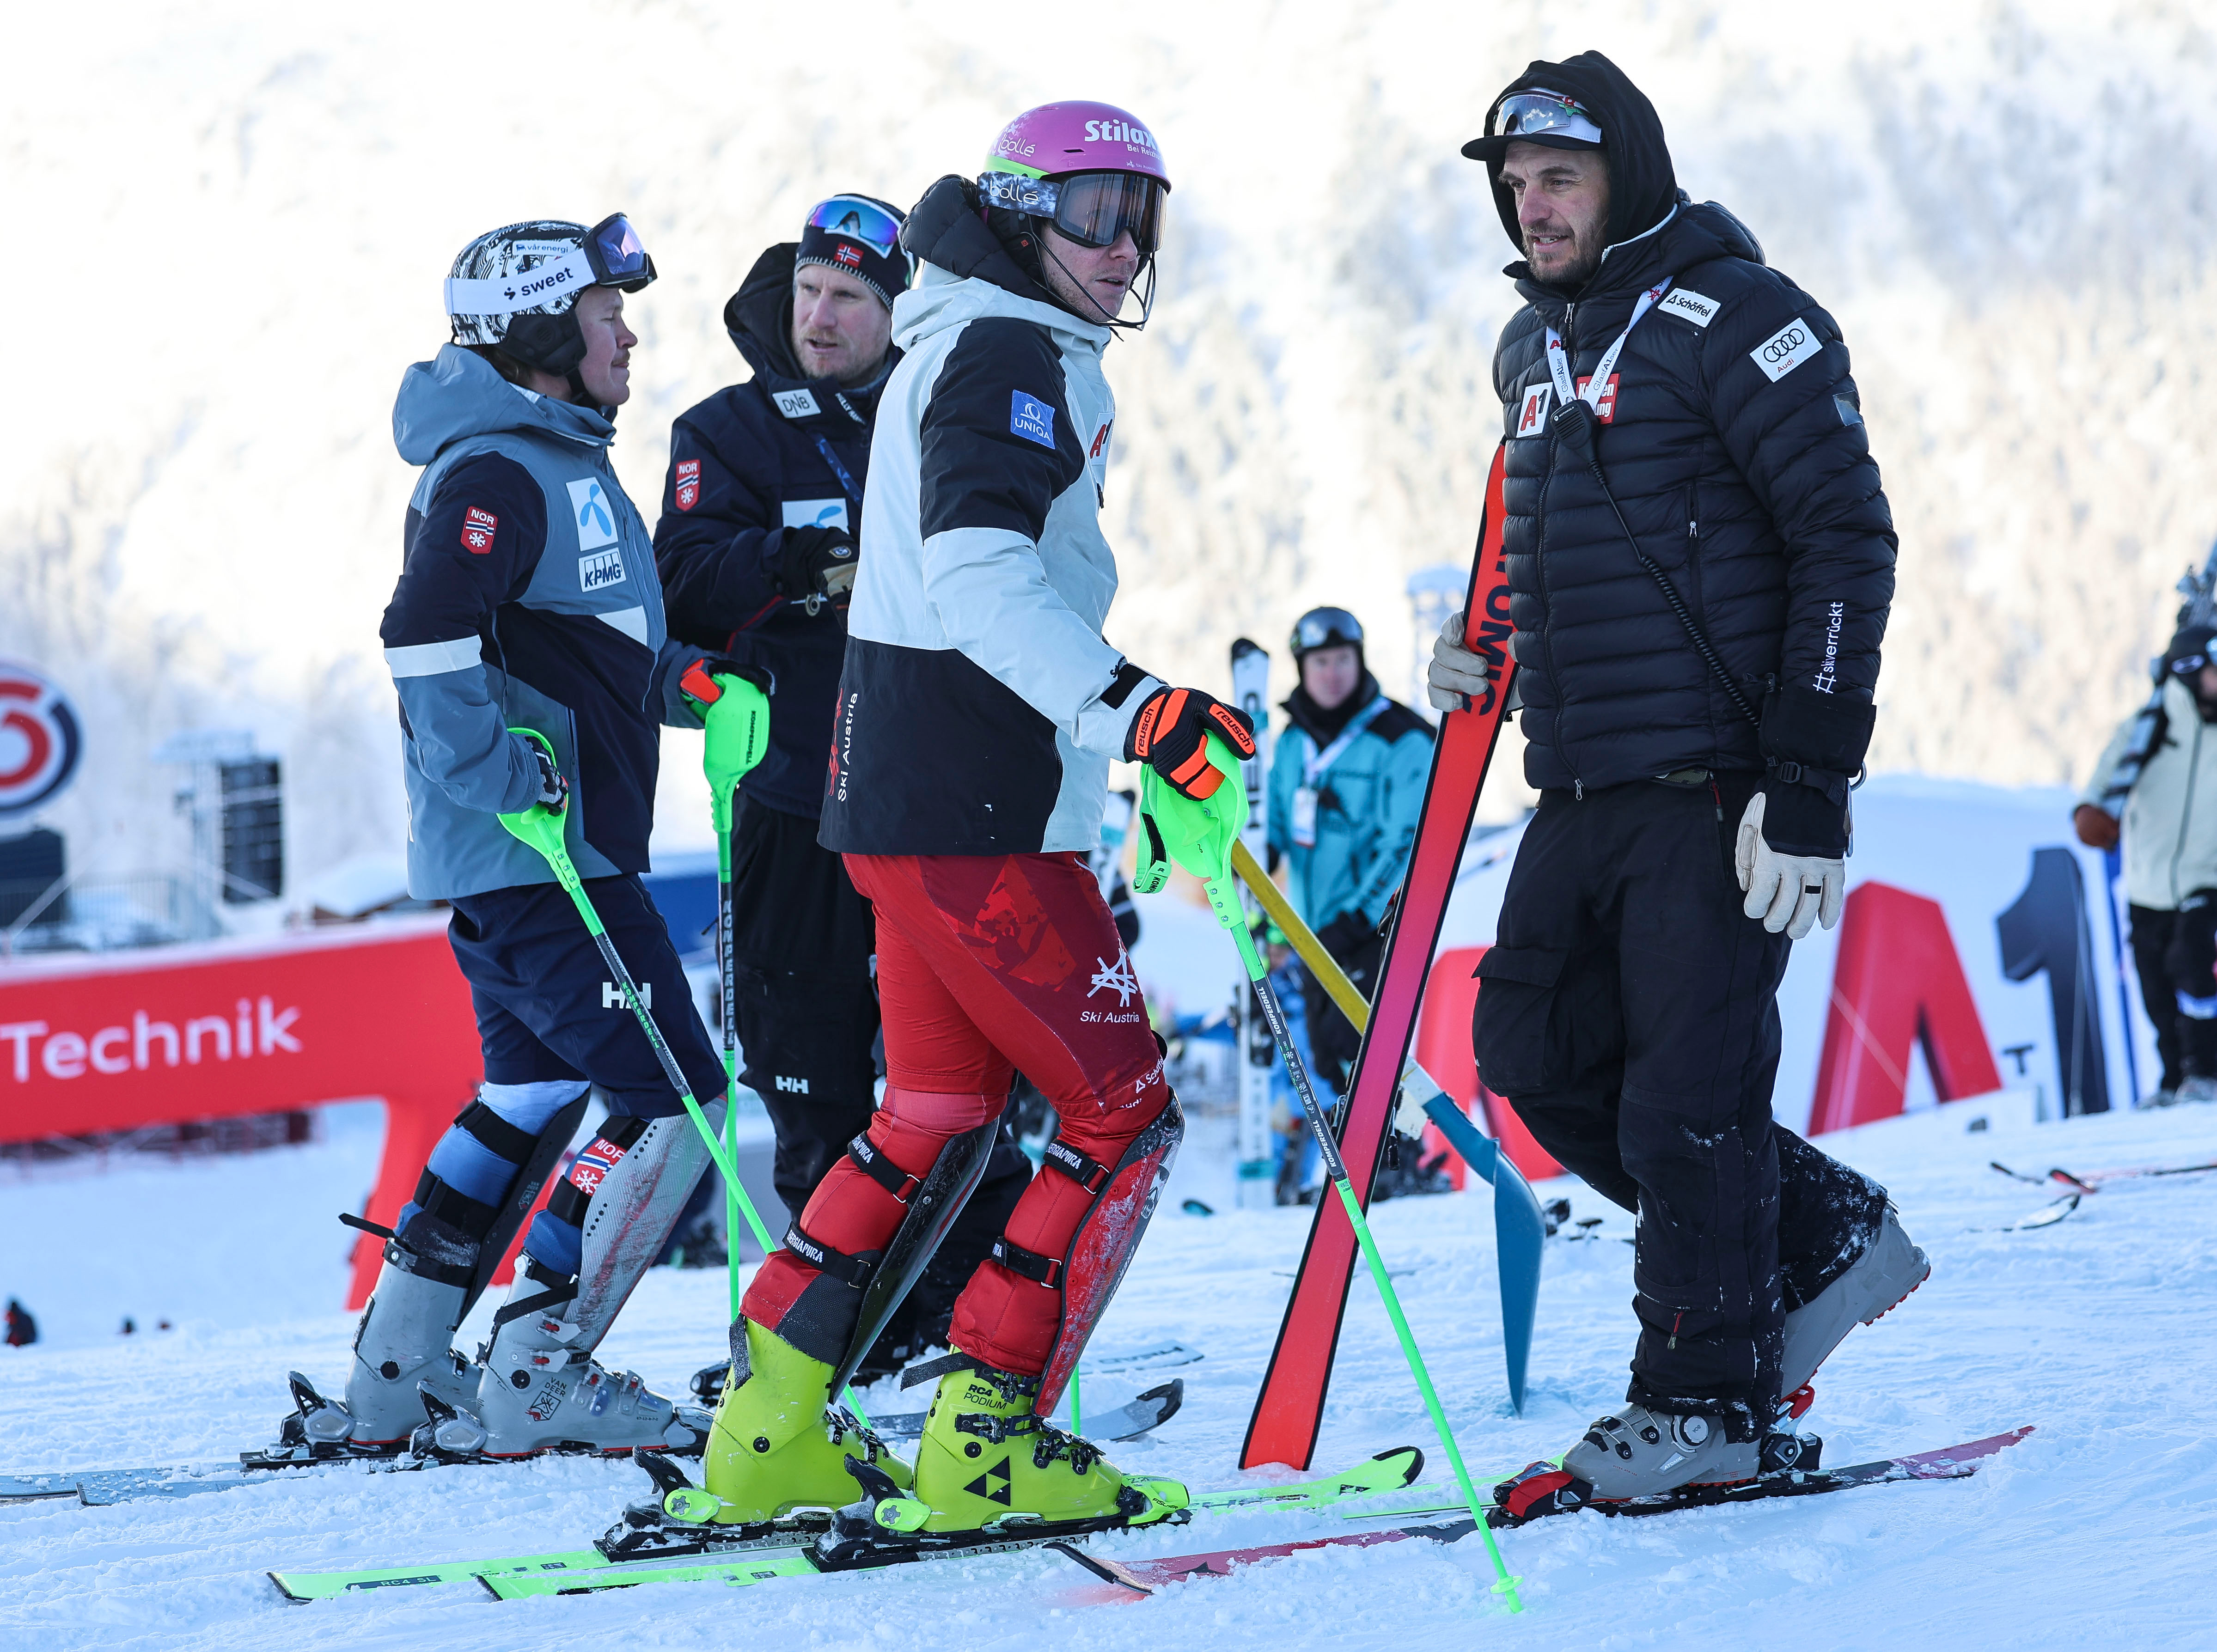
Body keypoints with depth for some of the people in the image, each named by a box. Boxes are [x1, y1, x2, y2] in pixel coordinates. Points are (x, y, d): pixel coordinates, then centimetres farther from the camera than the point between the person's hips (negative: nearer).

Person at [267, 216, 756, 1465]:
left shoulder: (562, 461, 18)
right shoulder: (500, 471, -15)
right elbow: (426, 633, -27)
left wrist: (688, 681, 14)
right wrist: (508, 781, -24)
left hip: (512, 851, 11)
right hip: (537, 853, -11)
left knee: (532, 1100, 16)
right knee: (677, 1101, -9)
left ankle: (394, 1384, 18)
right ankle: (538, 1383, -7)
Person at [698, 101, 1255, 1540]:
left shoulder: (1010, 355, 21)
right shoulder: (1009, 355, -12)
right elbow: (981, 569, -26)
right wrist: (1126, 706, -36)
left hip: (903, 794, 10)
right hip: (972, 813, -10)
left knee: (941, 1112, 17)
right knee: (1125, 1111, -5)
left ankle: (772, 1430, 16)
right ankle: (987, 1436, -6)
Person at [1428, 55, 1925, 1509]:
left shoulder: (1734, 319, -10)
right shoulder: (1537, 346, 16)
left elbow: (1848, 542, -13)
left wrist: (1810, 784, -18)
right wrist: (1492, 650, 16)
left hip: (1715, 783, -9)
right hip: (1585, 787, 9)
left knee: (1686, 1089, -8)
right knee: (1540, 1059, 7)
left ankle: (1711, 1399, 4)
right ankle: (1826, 1240, 19)